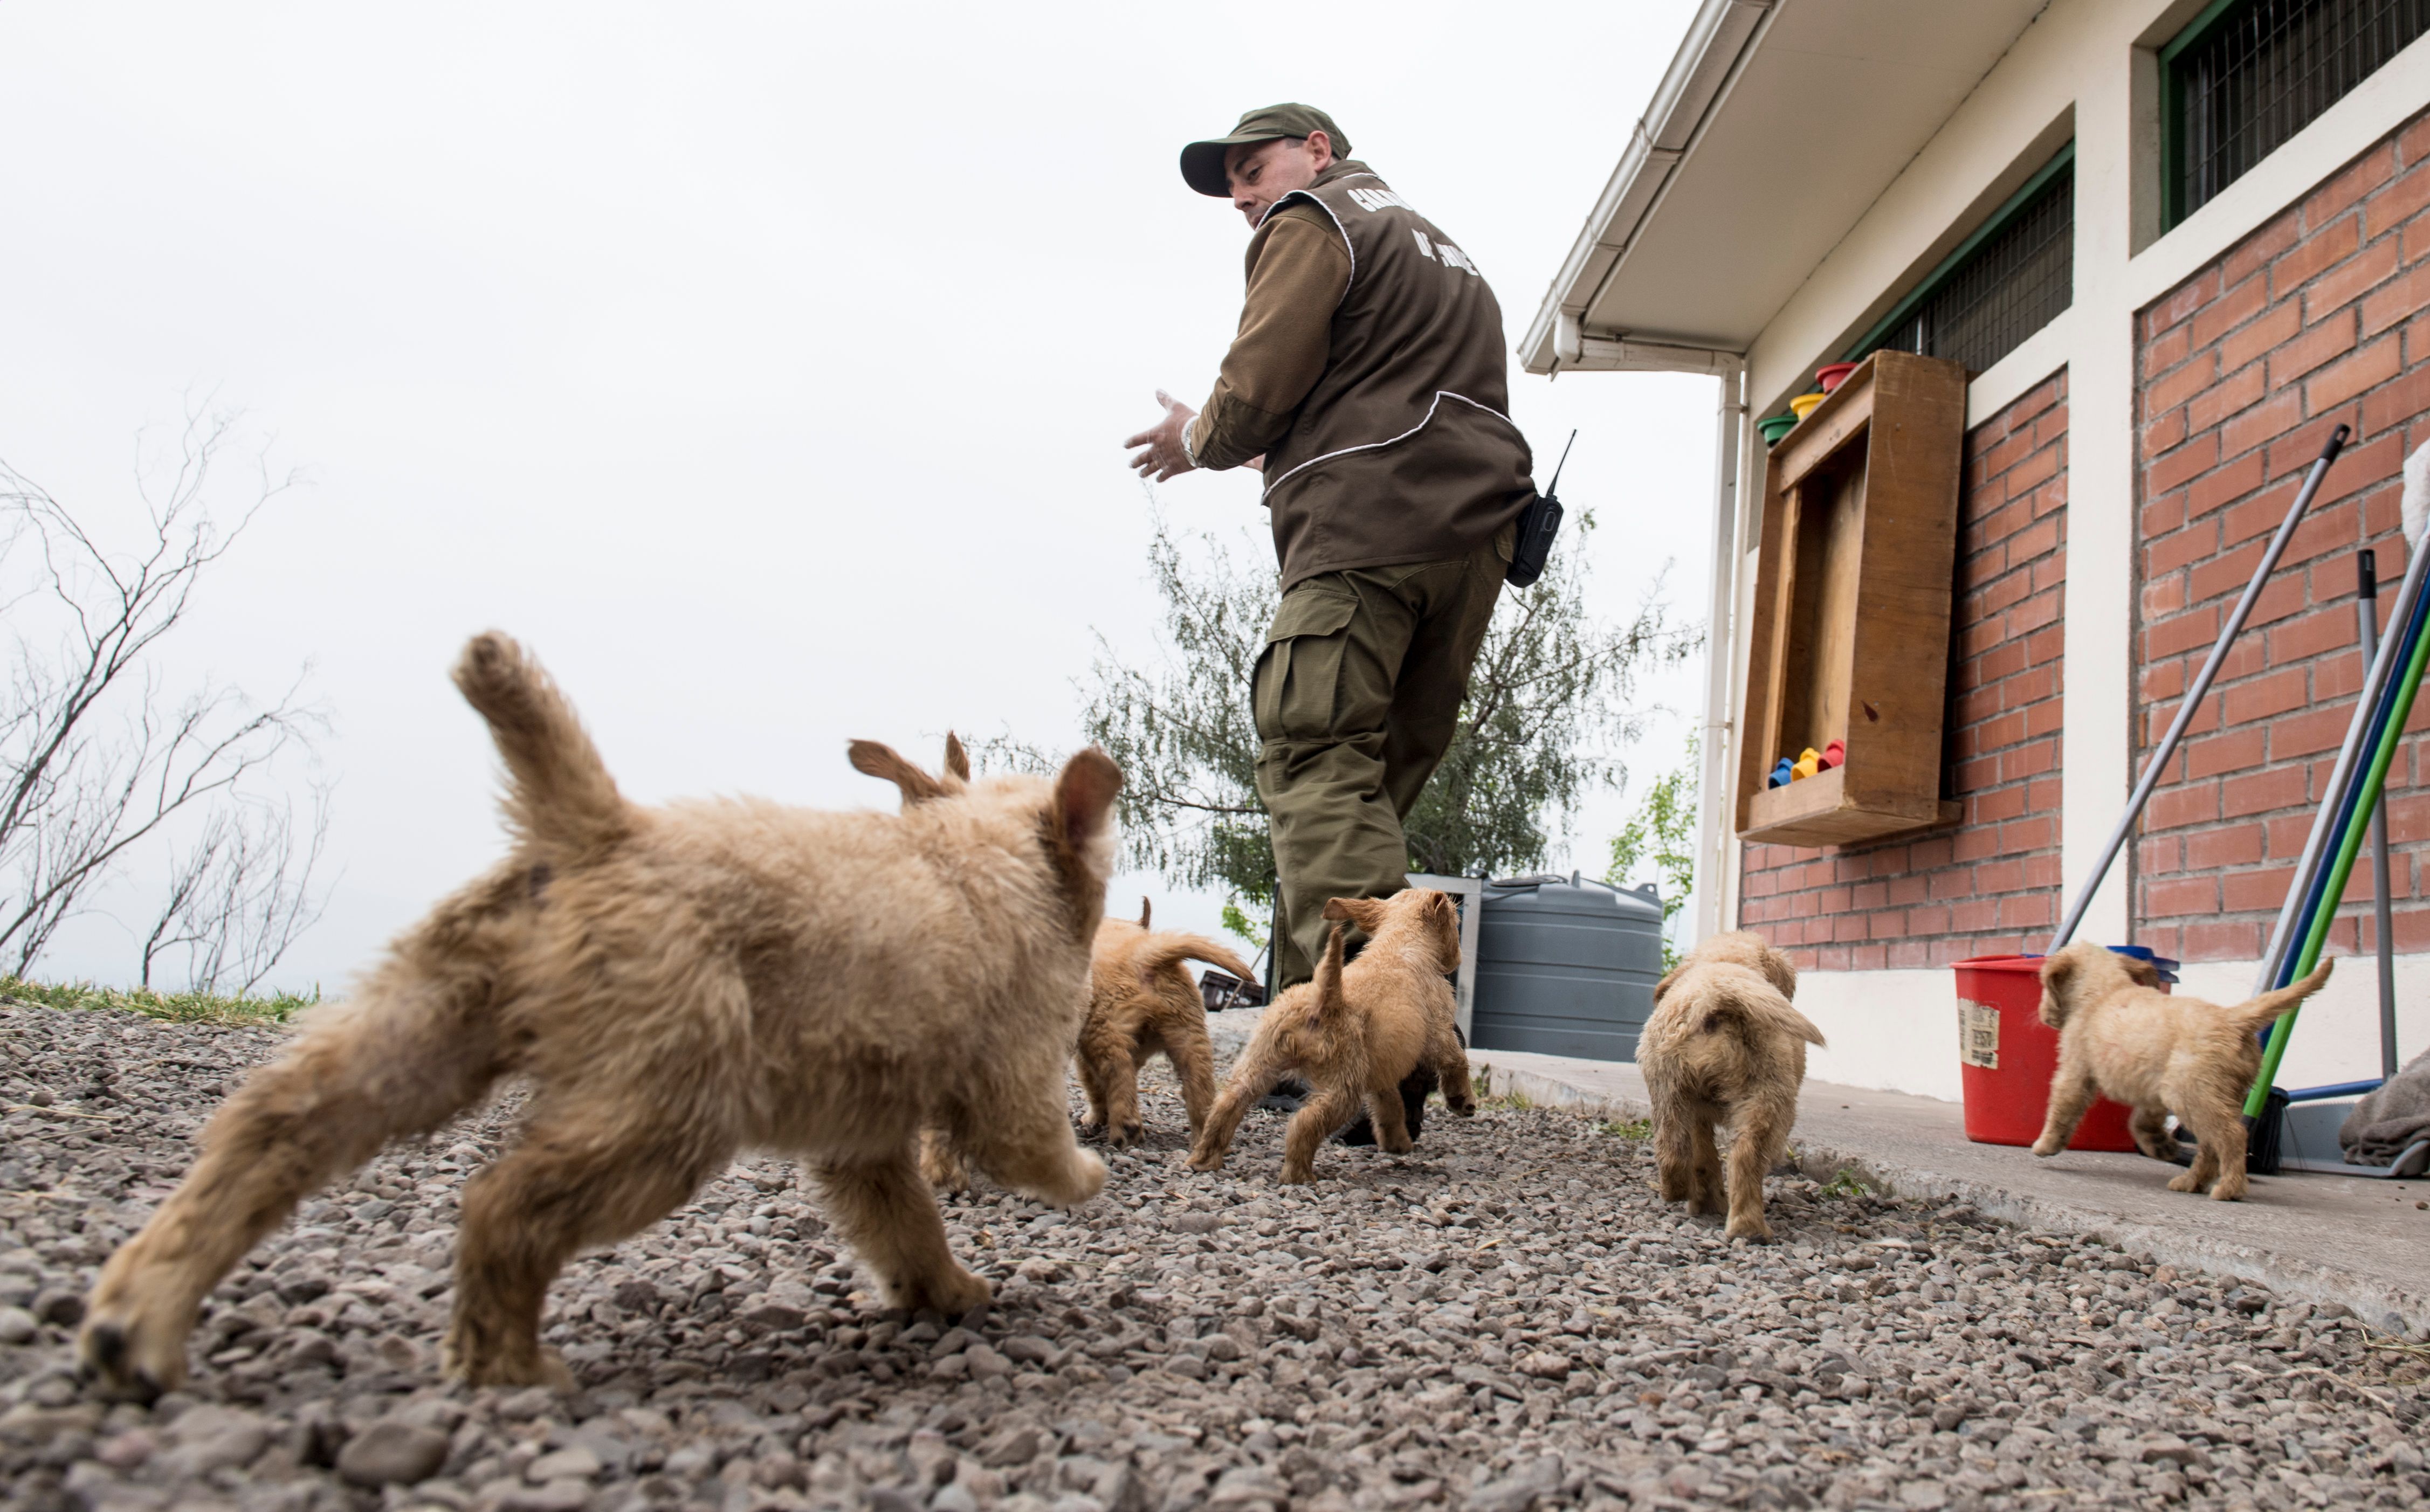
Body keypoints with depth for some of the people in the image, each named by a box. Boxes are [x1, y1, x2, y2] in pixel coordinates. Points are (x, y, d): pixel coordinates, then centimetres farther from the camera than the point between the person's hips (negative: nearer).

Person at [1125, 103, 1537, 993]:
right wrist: (1283, 456, 34)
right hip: (1476, 530, 9)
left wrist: (1201, 442, 16)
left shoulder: (1313, 220, 8)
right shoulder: (1445, 252, 35)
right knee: (1382, 777, 4)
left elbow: (1259, 386, -3)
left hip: (1372, 526, -9)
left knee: (1318, 763, -16)